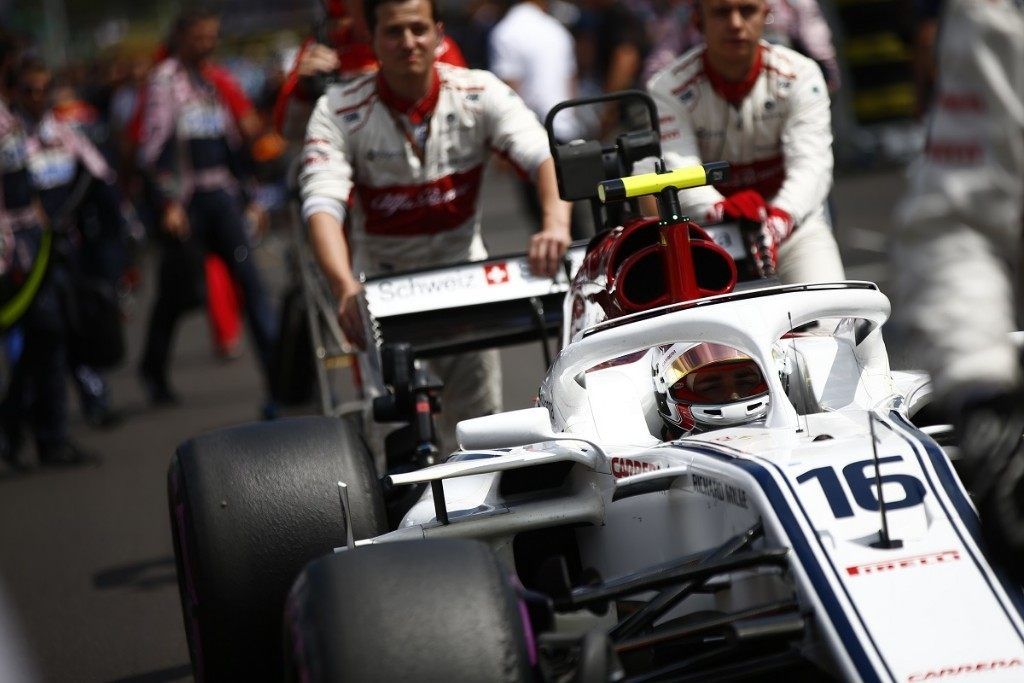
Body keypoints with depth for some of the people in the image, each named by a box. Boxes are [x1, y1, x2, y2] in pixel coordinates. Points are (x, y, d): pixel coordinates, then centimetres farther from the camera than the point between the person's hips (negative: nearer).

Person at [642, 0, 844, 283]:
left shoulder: (799, 75, -8)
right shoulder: (668, 88, -9)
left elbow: (811, 164, -20)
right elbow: (677, 170, -23)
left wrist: (777, 221, -42)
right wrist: (720, 211, -46)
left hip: (792, 220, 1)